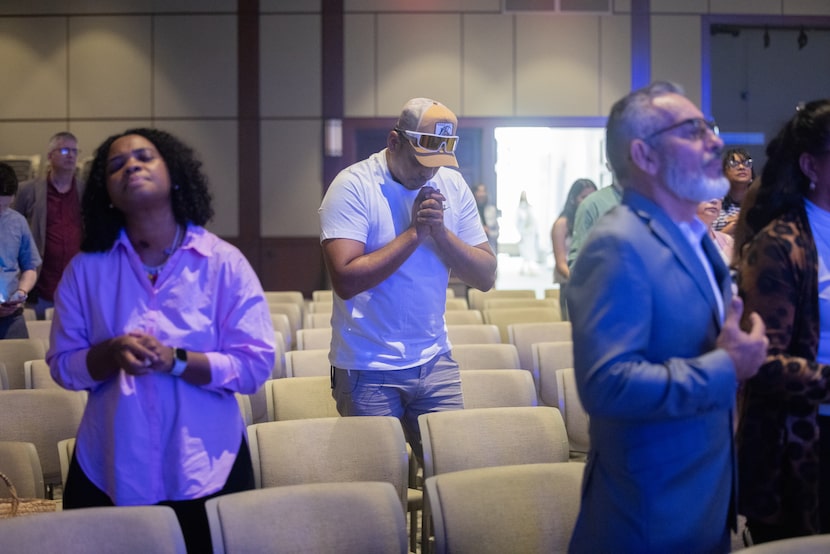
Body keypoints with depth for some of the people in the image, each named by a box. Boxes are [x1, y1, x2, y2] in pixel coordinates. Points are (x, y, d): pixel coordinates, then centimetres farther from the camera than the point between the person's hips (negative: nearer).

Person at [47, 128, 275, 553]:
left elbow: (256, 364, -7)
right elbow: (63, 365, 4)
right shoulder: (86, 269, 3)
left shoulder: (224, 262, -4)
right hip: (107, 475, 2)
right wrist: (111, 355, -16)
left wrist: (176, 361, -20)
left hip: (206, 472, -1)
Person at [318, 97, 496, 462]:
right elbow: (346, 280, -22)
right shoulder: (354, 186, -11)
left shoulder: (452, 186, 5)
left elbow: (485, 277, 3)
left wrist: (441, 232, -13)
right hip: (368, 371, -4)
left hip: (435, 363, 5)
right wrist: (414, 232, -18)